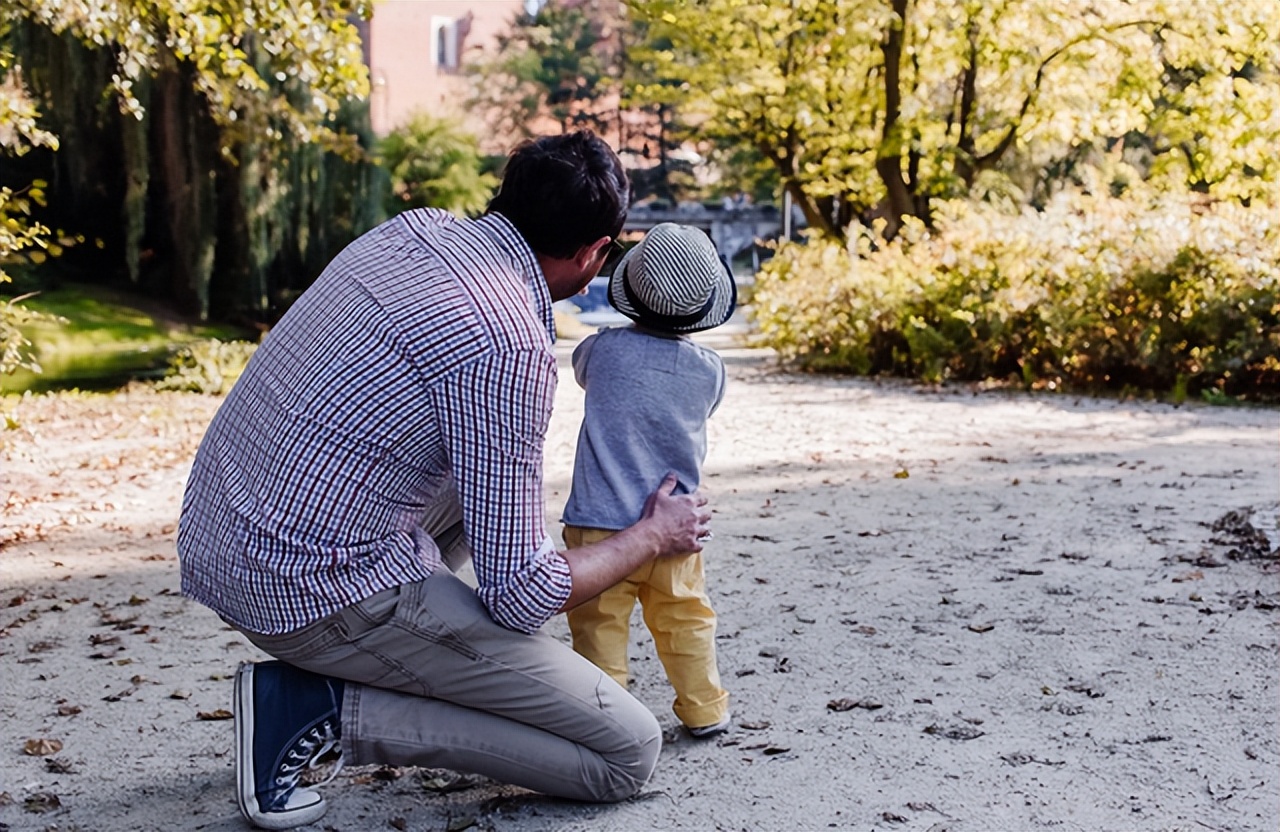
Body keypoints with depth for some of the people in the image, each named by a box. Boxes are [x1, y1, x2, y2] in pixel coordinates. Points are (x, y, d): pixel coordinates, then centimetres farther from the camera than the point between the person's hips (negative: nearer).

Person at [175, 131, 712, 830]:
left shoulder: (413, 228, 4)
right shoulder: (508, 348, -20)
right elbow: (519, 594, -16)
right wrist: (652, 538, 2)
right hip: (314, 590, -9)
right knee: (629, 753, -4)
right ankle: (325, 708, -6)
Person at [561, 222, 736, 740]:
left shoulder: (605, 348, -9)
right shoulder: (709, 369, -5)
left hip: (602, 522, -3)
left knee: (599, 623, 6)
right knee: (685, 619, 17)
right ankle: (704, 711, 27)